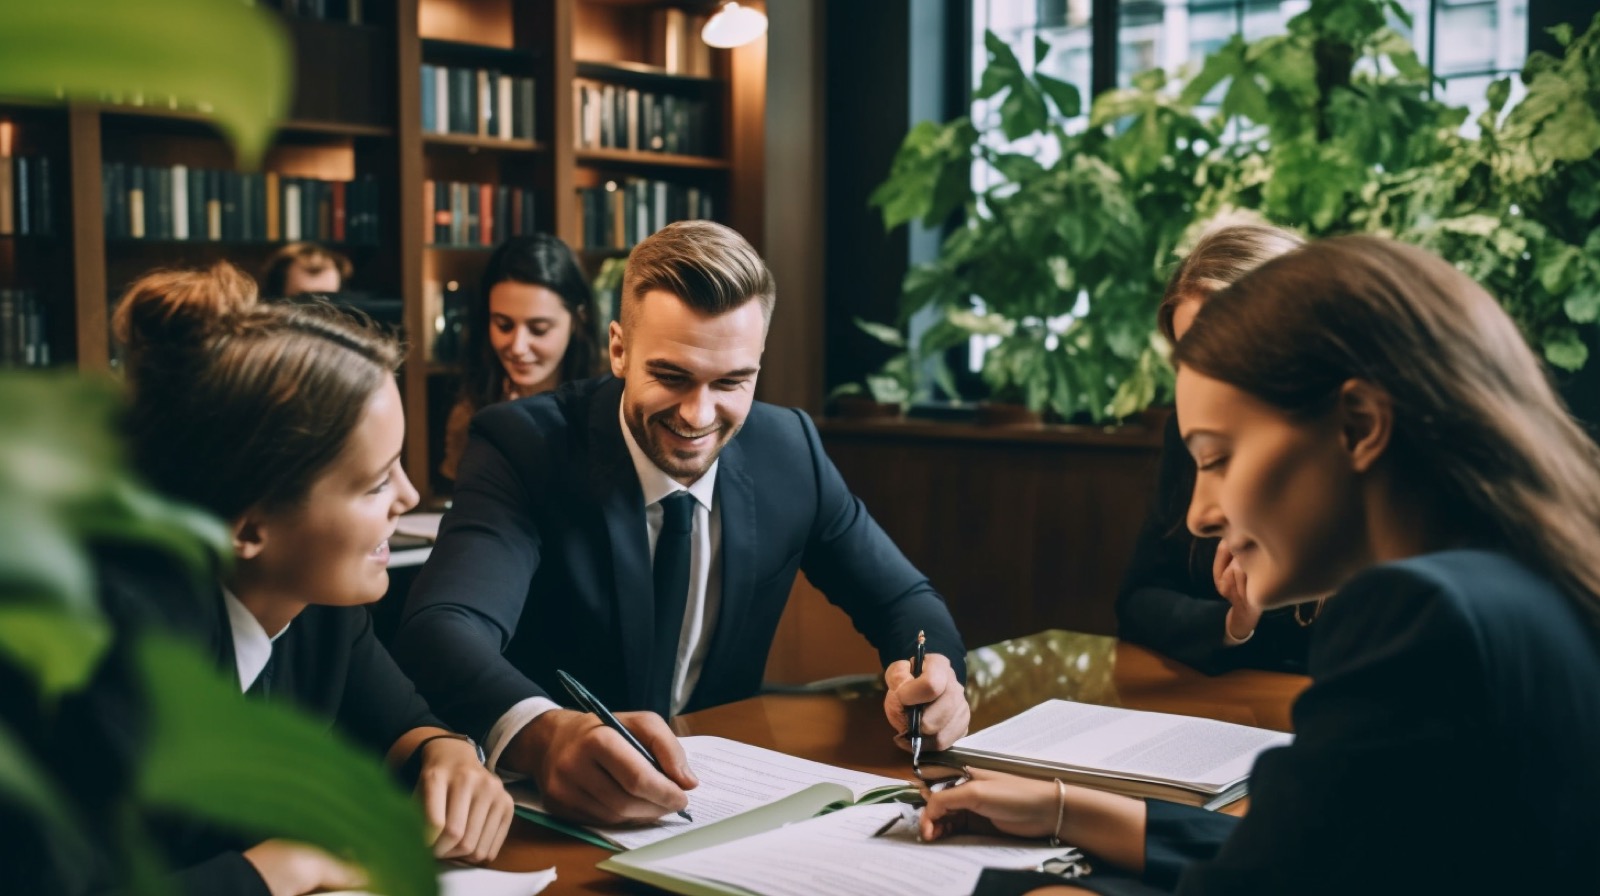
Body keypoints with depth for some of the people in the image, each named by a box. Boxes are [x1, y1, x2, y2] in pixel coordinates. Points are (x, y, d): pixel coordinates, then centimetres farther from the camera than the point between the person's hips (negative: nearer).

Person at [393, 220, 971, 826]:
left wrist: (931, 669, -17)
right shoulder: (525, 446, -15)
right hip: (556, 810, -3)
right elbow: (441, 626, -31)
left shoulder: (789, 450, -3)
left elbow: (901, 600, 7)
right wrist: (545, 733, -53)